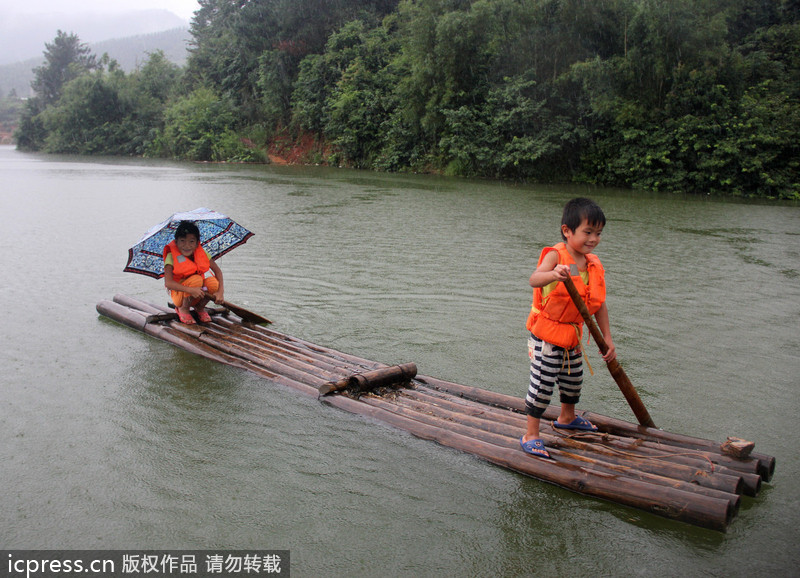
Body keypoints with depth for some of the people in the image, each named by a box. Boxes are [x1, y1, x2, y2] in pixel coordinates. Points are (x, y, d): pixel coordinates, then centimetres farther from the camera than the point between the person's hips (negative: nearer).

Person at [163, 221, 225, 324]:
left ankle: (200, 308, 3)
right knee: (197, 280, -33)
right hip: (180, 294, -4)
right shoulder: (171, 257, -18)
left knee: (213, 283, -28)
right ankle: (183, 309, -7)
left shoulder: (201, 253, -7)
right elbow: (168, 283, -29)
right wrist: (191, 290, -41)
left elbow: (217, 270, -5)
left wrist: (220, 291, -20)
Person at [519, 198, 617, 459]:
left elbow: (599, 304, 8)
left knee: (573, 378, 23)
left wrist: (607, 338, 7)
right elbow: (534, 279, -39)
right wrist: (554, 274, -60)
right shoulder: (555, 255, -19)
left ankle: (567, 417, 48)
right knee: (543, 383, -5)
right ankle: (531, 435, 8)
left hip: (572, 334, 8)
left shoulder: (593, 264, 2)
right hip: (546, 333, -7)